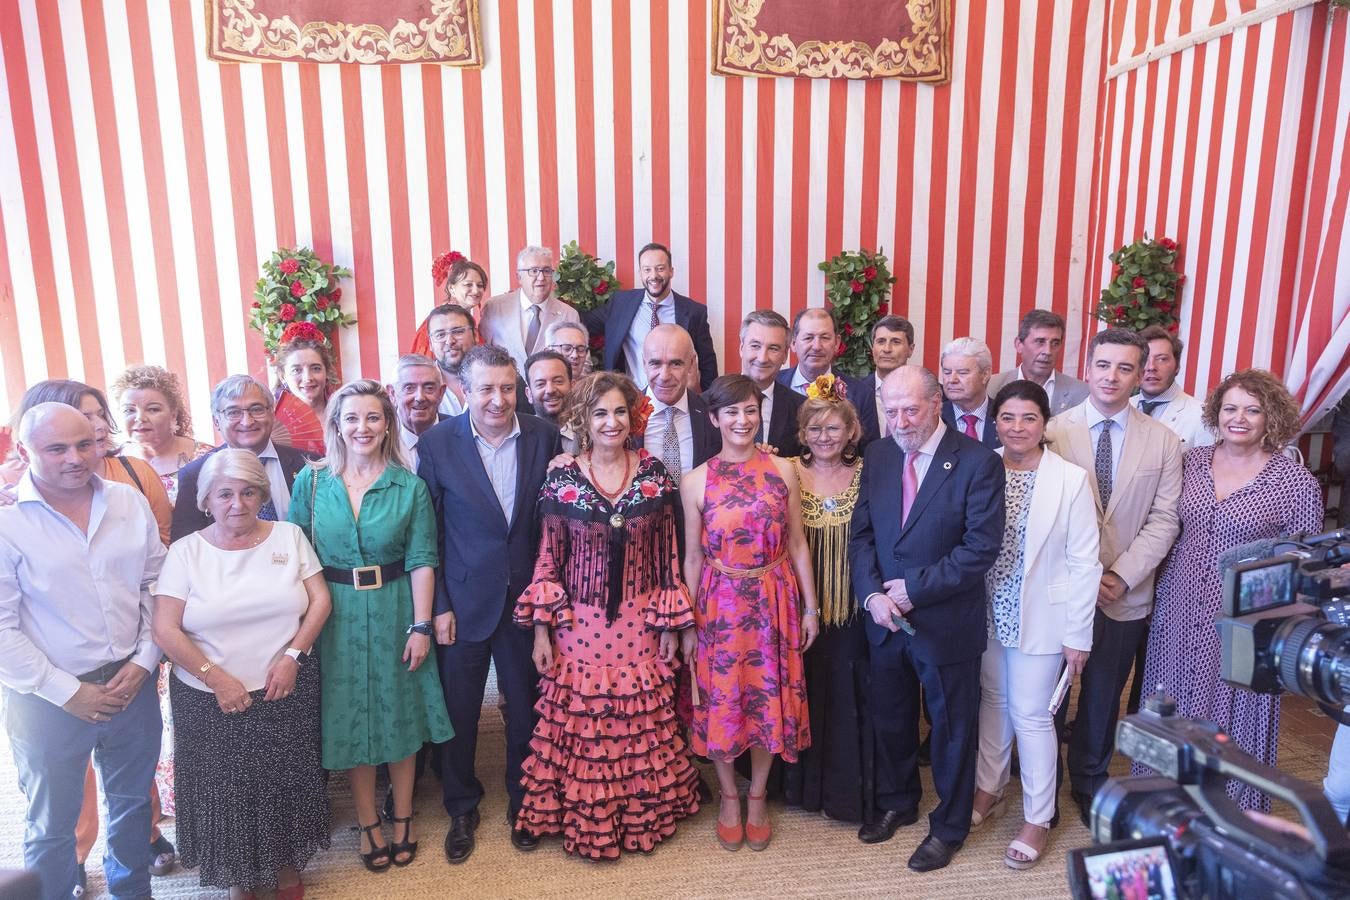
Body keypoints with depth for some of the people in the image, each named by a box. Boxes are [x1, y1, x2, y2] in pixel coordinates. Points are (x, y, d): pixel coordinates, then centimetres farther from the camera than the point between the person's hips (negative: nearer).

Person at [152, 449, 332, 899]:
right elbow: (165, 630, -8)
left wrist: (292, 656, -11)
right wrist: (215, 677, -13)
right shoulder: (186, 551, -4)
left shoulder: (289, 536, 0)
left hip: (286, 690, 1)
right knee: (226, 790, 10)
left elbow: (320, 600, 0)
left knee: (286, 783, 11)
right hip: (212, 699, -1)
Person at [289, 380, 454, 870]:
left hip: (394, 611, -1)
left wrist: (420, 627, -10)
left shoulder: (410, 487, -5)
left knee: (400, 713, 11)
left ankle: (402, 816, 30)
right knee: (351, 716, 12)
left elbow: (421, 561, -6)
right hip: (337, 614, 1)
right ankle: (367, 821, 30)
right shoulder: (311, 481, -2)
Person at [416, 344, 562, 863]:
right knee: (458, 713, 14)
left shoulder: (544, 437, -4)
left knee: (526, 709, 15)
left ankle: (524, 804, 38)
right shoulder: (437, 444, -9)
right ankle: (461, 810, 37)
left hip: (527, 600, 2)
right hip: (463, 603, -1)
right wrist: (437, 607, -7)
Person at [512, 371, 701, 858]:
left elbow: (667, 553, 2)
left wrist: (671, 625, 3)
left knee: (643, 724, 9)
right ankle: (584, 821, 29)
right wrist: (542, 630, -2)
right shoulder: (563, 480, -4)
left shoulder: (653, 473, -2)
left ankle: (642, 815, 33)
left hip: (641, 623, 1)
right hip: (580, 626, -1)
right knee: (579, 726, 6)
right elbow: (548, 560, 0)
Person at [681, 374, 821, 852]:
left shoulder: (782, 471, -3)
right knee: (721, 701, 9)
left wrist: (810, 607, 2)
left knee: (769, 699, 10)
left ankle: (757, 797, 33)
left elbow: (797, 544, 2)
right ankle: (729, 797, 33)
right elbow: (692, 557, 0)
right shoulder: (695, 481, -5)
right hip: (720, 604, -1)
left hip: (774, 603, 1)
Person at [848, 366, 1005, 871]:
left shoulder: (978, 462, -15)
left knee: (952, 726, 14)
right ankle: (896, 804, 45)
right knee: (889, 719, 20)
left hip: (947, 622, -4)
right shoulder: (877, 457, 1)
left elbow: (982, 546, -19)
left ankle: (949, 827, 35)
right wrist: (872, 595, -13)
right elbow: (861, 534, 2)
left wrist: (913, 589, -18)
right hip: (885, 619, 5)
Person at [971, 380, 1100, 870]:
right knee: (993, 702, 17)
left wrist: (1077, 634, -8)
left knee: (1031, 715, 5)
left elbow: (1083, 562, -9)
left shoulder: (1071, 479, -11)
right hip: (988, 614, 3)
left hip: (1040, 618, -3)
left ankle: (1038, 819, 24)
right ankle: (989, 790, 38)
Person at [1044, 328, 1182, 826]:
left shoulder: (1163, 440, -1)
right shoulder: (1055, 430, -7)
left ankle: (1089, 783, 38)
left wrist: (1122, 576, -14)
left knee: (1103, 696, 17)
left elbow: (1164, 520, -4)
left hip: (1125, 594, 2)